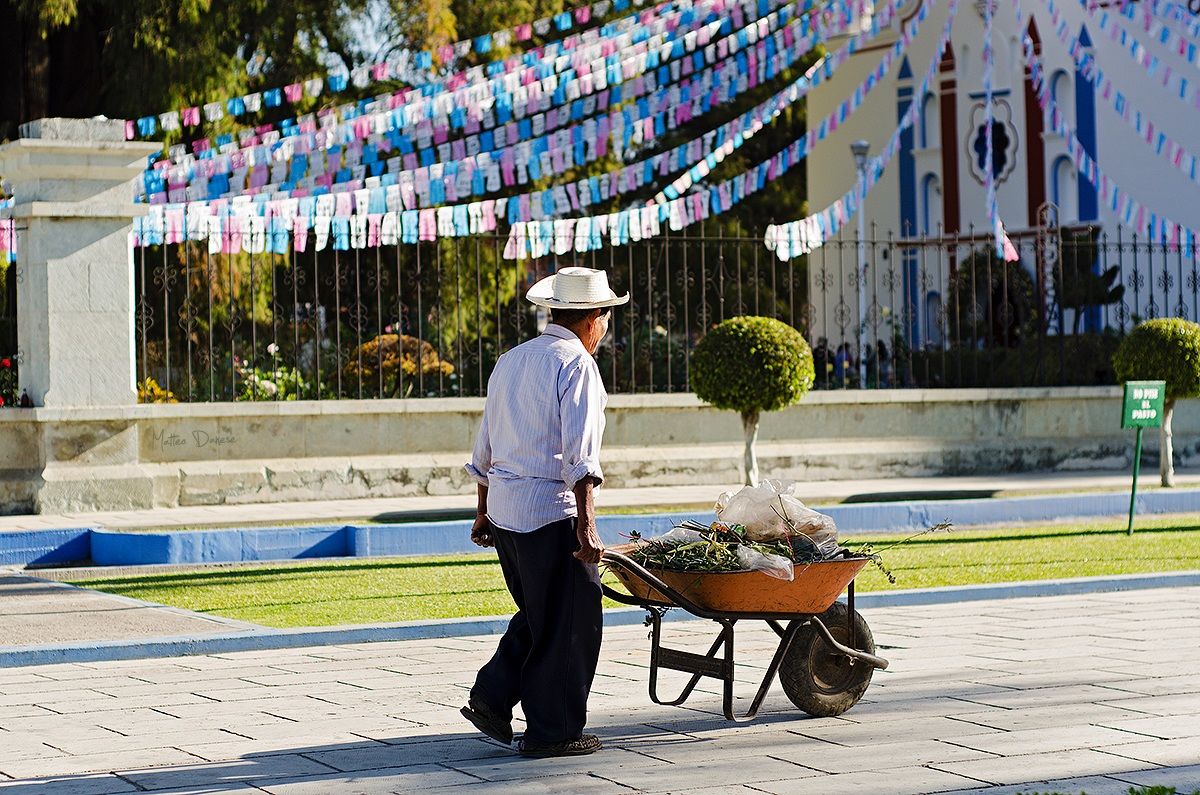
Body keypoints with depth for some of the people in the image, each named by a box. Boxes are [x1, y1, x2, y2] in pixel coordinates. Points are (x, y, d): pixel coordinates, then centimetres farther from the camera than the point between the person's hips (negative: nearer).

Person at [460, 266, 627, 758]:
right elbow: (578, 453, -18)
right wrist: (585, 526, -20)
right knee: (570, 624, 1)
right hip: (552, 512, -8)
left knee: (537, 615, 20)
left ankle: (491, 697, 12)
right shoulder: (576, 364, -10)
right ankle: (552, 731, 4)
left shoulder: (510, 361, 15)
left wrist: (484, 513, 28)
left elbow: (486, 446, 21)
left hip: (503, 509, 8)